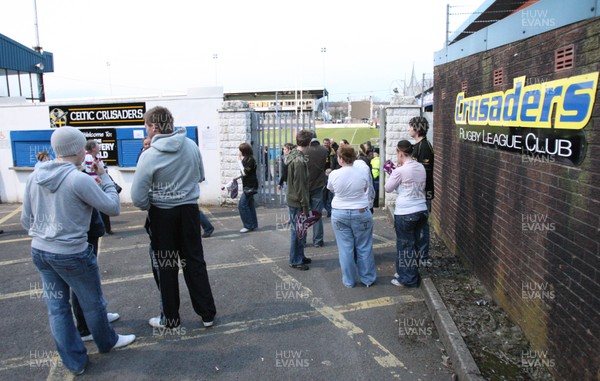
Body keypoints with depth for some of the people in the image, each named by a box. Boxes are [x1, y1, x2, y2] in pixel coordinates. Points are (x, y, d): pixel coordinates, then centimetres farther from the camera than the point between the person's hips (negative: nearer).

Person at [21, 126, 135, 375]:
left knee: (56, 306, 16)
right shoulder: (80, 179, -21)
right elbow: (113, 208, -13)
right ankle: (106, 342, 39)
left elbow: (26, 220, 8)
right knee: (92, 304, 16)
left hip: (39, 251, 7)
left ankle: (74, 362, 29)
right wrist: (104, 177, -4)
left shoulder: (35, 176, 1)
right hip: (71, 254, -6)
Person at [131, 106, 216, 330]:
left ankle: (170, 318, 24)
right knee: (194, 262, 14)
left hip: (162, 215, -3)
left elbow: (138, 197, -16)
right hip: (189, 210, 4)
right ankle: (207, 313, 21)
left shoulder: (149, 156, -18)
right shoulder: (192, 146, -4)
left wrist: (149, 207, 4)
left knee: (166, 267, 11)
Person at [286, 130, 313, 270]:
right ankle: (295, 261, 13)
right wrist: (305, 206, -18)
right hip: (297, 202, -10)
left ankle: (299, 256, 31)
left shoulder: (294, 156, 9)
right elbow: (300, 186, -22)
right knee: (297, 231, 1)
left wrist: (305, 203, 18)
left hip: (293, 199, 10)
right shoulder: (299, 161, -22)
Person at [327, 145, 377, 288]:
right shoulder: (363, 173, -9)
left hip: (339, 214, 0)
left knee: (345, 248, 8)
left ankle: (348, 281, 18)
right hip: (361, 213, 0)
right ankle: (368, 279, 22)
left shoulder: (334, 174, -11)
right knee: (364, 248, 11)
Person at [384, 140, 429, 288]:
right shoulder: (421, 167, 4)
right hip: (422, 211, 7)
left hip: (405, 213, -7)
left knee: (405, 245, 8)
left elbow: (388, 188, -4)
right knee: (416, 243, 18)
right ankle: (412, 274, 33)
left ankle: (407, 278, 20)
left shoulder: (400, 171, -16)